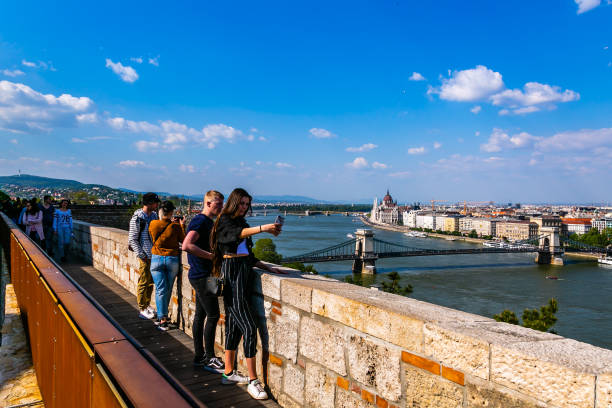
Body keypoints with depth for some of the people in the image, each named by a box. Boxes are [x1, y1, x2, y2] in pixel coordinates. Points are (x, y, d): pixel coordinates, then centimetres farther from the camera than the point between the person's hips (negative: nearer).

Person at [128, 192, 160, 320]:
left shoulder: (154, 215, 8)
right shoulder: (137, 218, -13)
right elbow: (132, 239, -12)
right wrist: (141, 255, -15)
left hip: (154, 254, 7)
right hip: (144, 255, -7)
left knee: (151, 282, 15)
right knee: (143, 282, 1)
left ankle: (147, 305, 29)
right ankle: (142, 310, 11)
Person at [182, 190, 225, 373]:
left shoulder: (209, 222, 15)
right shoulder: (199, 221, -15)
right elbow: (187, 245, -29)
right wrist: (213, 255, -26)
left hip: (202, 275, 10)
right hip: (201, 275, -10)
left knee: (200, 315, 13)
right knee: (213, 315, -6)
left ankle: (199, 356, 22)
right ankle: (209, 358, 5)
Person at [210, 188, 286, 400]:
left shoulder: (241, 222, 19)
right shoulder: (224, 221, -5)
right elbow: (238, 233, -28)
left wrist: (267, 267, 13)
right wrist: (262, 228, -42)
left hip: (244, 273, 8)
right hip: (232, 274, -8)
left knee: (233, 325, 13)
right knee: (249, 327, -11)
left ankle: (229, 373, 23)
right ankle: (253, 381, -6)